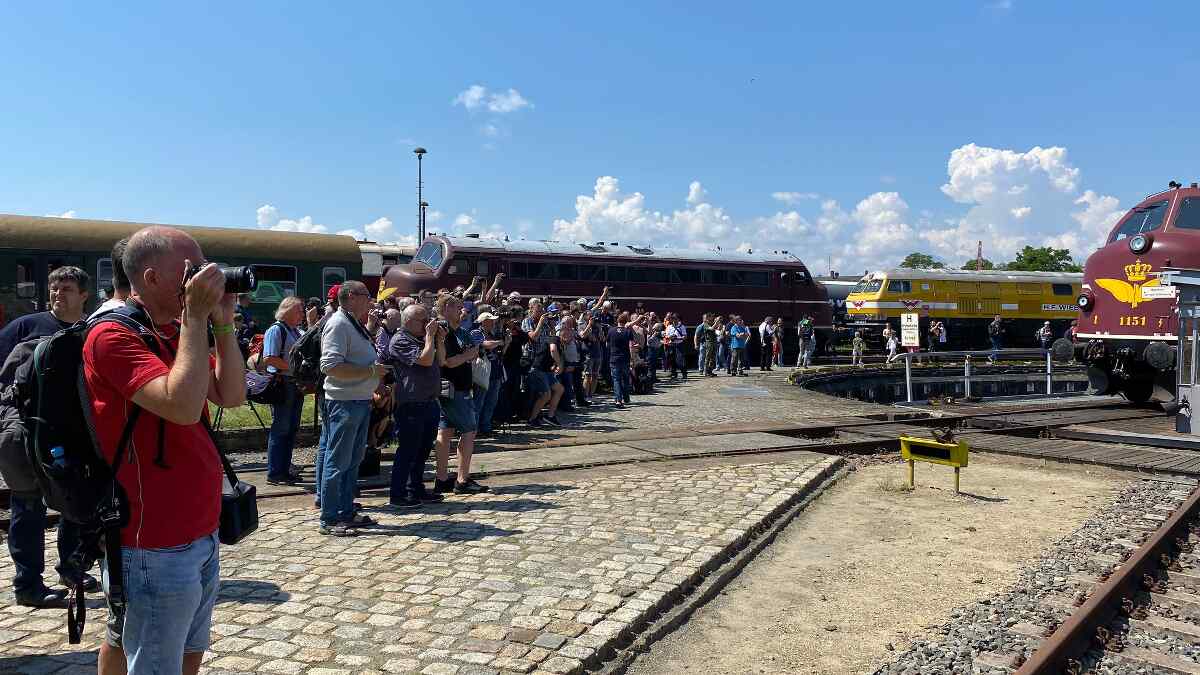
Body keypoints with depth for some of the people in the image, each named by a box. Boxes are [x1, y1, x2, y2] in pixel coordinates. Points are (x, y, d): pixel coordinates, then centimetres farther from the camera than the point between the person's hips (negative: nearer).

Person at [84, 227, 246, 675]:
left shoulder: (176, 332, 10)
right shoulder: (113, 336, -16)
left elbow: (230, 396, 5)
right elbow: (183, 406, -29)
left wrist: (223, 322, -3)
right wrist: (196, 316, -23)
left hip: (200, 533, 8)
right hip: (154, 547, -8)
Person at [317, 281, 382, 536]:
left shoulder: (355, 324, 17)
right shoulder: (338, 323, -14)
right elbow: (331, 366, -25)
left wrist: (376, 377, 14)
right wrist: (370, 371, -22)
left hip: (361, 400, 10)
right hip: (344, 402, -10)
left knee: (354, 460, 16)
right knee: (337, 462, -3)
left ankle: (346, 512, 27)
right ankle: (329, 520, 5)